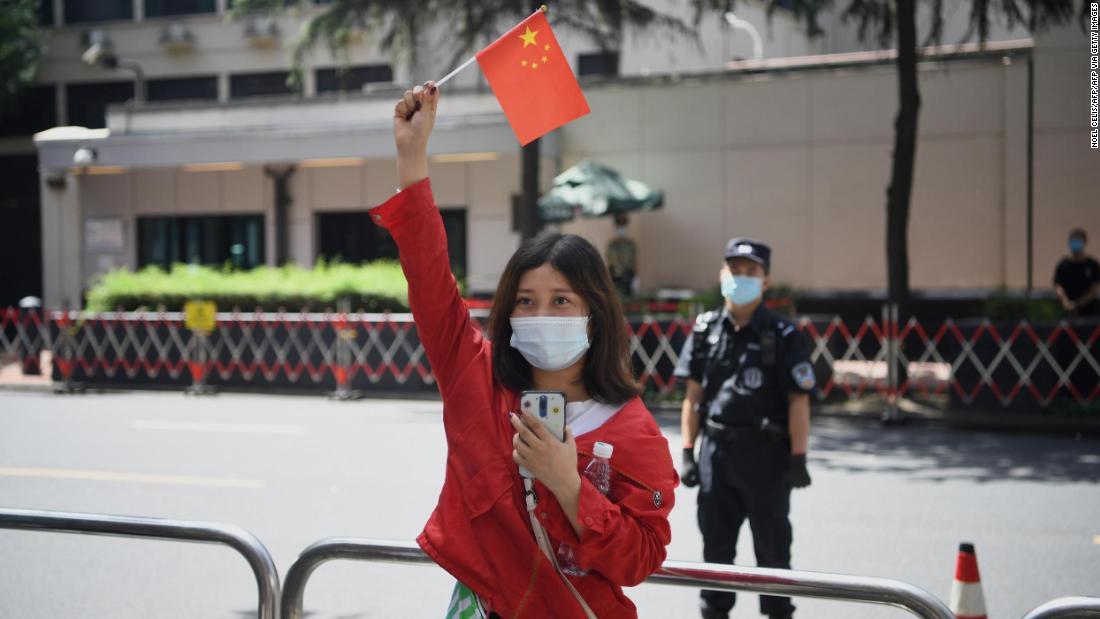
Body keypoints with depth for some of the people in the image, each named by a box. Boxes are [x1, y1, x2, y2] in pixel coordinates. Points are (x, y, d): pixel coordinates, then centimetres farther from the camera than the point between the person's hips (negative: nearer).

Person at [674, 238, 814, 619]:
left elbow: (798, 401, -7)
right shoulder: (706, 329, 6)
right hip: (716, 449, 4)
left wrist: (798, 459, -11)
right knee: (715, 540, 12)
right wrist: (687, 452, 4)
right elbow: (694, 396, 8)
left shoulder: (782, 335, -6)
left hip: (766, 452, -4)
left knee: (772, 543, 7)